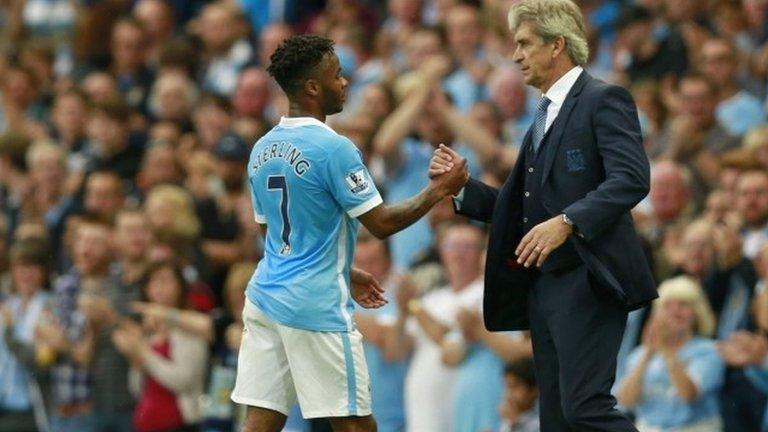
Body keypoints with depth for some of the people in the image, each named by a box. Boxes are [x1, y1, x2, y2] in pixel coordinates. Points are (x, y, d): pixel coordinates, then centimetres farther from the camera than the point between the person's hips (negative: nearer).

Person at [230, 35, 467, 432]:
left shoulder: (262, 150, 11)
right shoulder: (332, 148, -14)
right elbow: (381, 223, -12)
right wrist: (439, 190, 0)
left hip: (266, 296, 7)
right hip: (317, 307, -7)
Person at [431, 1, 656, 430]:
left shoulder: (603, 101, -6)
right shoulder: (545, 115, 22)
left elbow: (632, 179, -20)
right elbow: (521, 206, 22)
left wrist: (566, 222, -31)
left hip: (587, 281, -9)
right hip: (545, 283, 9)